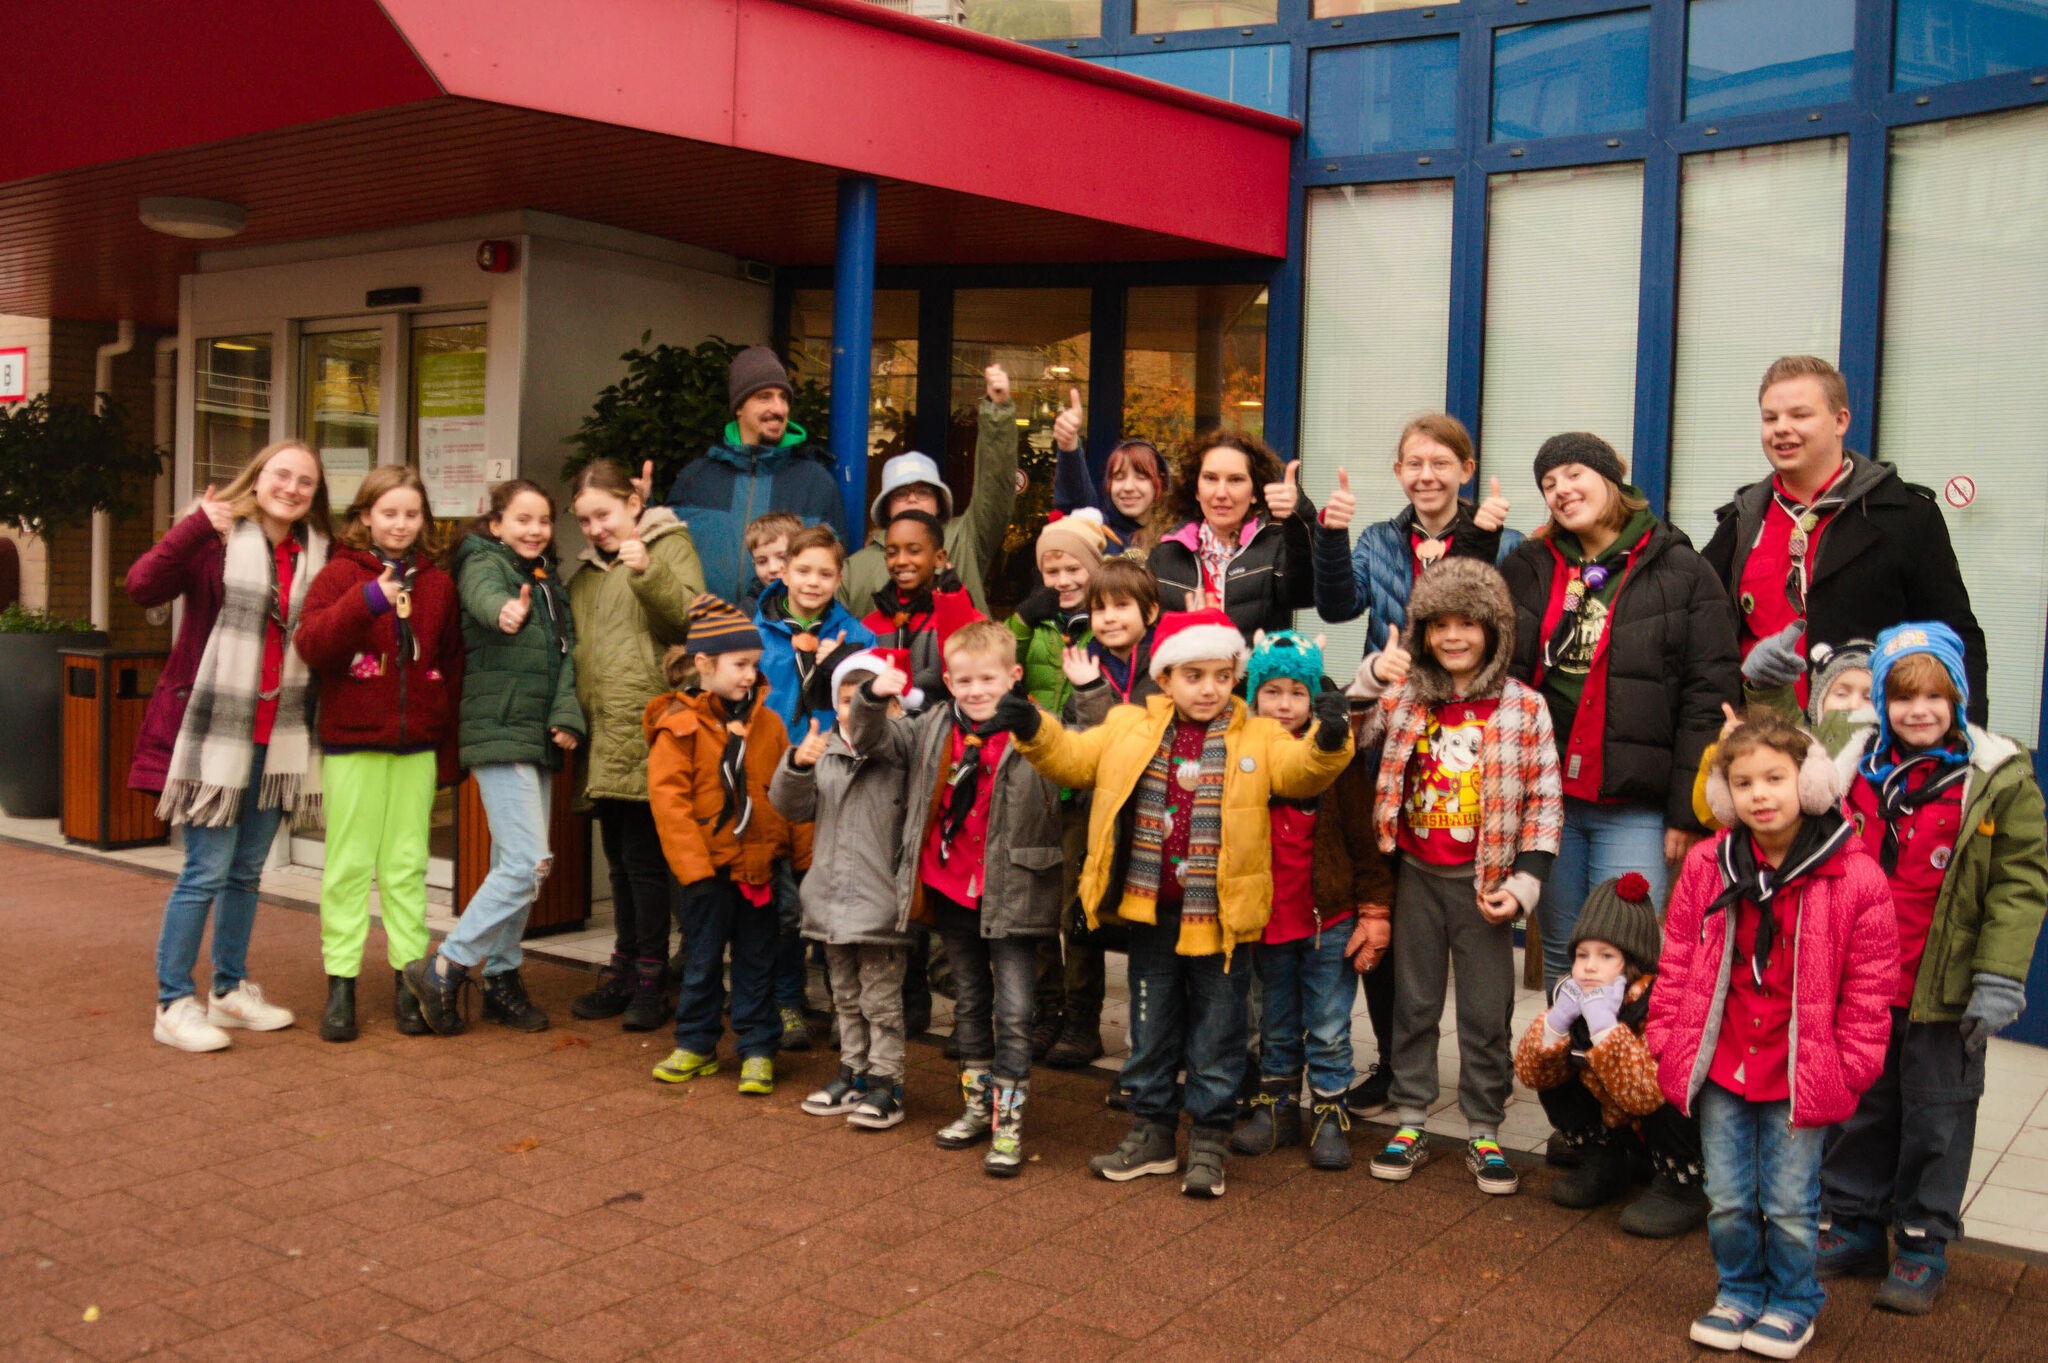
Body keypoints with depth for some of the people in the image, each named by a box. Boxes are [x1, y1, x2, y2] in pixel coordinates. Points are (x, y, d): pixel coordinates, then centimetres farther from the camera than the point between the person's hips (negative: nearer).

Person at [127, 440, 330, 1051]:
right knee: (206, 870, -4)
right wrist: (199, 526, -29)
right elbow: (143, 586, -23)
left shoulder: (316, 555, 9)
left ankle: (231, 990, 28)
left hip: (278, 737, 6)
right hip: (214, 731, -5)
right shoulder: (216, 540, -7)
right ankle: (174, 1005, 7)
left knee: (246, 871, 15)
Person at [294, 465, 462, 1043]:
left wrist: (448, 755, 7)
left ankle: (408, 978, 16)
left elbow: (452, 668, 10)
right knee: (349, 867, 3)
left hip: (416, 746, 2)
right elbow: (311, 645, -13)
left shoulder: (438, 583, 9)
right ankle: (341, 984, 11)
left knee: (408, 867, 8)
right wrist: (367, 601, -26)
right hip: (352, 743, -2)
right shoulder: (341, 574, 1)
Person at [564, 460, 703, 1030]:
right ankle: (623, 974, 22)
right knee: (620, 861, 13)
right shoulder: (588, 572, 21)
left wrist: (647, 571, -27)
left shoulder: (670, 545, 1)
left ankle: (651, 982, 6)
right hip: (605, 740, 7)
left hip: (649, 736, -7)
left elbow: (689, 618, -14)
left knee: (643, 860, -4)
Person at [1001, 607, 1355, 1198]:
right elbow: (1074, 758, 7)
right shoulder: (1130, 729, 3)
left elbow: (1300, 771, -17)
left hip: (1219, 917, -2)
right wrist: (1034, 730, -11)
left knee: (1216, 1032, 9)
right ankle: (1152, 1133, 31)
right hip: (1150, 913, 3)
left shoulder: (1258, 737, -3)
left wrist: (1327, 741, -37)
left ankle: (1208, 1141, 23)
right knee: (1151, 1029, 16)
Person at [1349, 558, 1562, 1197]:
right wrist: (1368, 679, -23)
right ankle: (1410, 1123, 24)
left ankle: (1484, 1134, 21)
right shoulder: (1403, 696, 0)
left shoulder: (1523, 706, -5)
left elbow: (1545, 800, -4)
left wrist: (1524, 882, -9)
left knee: (1487, 1011, 7)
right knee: (1413, 1002, 12)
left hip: (1483, 879, -2)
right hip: (1417, 874, 2)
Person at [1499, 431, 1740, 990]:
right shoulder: (1527, 569, 10)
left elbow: (1711, 698, -4)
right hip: (1544, 801, 3)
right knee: (1561, 957, 12)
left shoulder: (1682, 572, 0)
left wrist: (1689, 811, -8)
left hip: (1635, 809, -3)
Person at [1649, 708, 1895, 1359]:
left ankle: (1793, 1302, 32)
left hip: (1801, 1073, -2)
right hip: (1719, 1063, 3)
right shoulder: (1707, 866, -3)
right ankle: (1739, 1292, 35)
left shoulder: (1855, 877, -11)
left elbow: (1869, 987, -3)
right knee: (1728, 1199, 12)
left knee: (1789, 1203, 8)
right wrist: (1665, 1039, 4)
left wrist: (1851, 1067, -3)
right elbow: (1677, 960, 6)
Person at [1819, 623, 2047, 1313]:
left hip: (1943, 990, -3)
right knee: (1859, 1106, 16)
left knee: (1937, 1114, 10)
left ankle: (1923, 1244, 24)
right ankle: (1853, 1226, 31)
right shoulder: (1854, 766, 2)